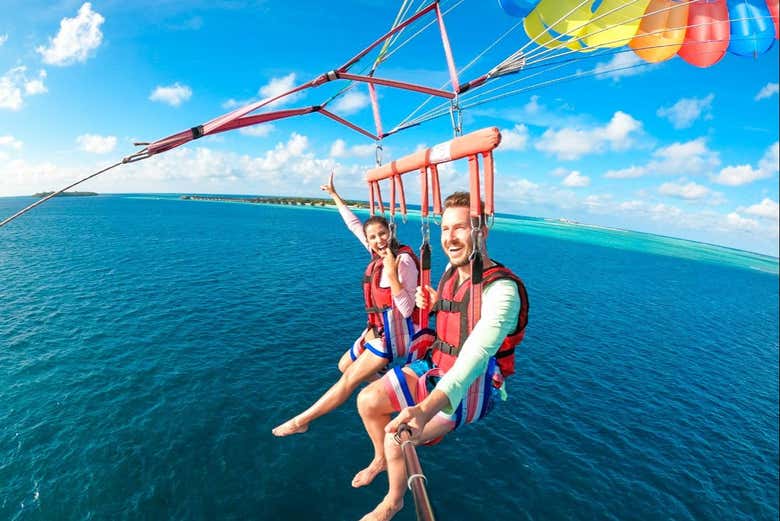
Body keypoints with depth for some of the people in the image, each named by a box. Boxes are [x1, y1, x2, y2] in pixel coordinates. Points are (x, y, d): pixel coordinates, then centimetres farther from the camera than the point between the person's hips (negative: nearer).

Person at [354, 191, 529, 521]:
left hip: (474, 385, -7)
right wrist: (433, 302, -3)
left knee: (398, 433, -21)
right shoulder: (453, 270, -3)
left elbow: (474, 357, -41)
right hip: (435, 366, 7)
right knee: (368, 400, -1)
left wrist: (425, 409, -54)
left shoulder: (501, 290, -28)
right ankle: (383, 459, 28)